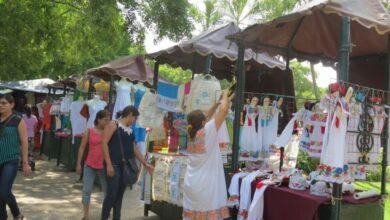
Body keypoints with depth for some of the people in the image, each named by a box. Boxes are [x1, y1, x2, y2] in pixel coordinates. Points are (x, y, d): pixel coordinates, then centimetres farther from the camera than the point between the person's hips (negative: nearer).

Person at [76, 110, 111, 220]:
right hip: (90, 165, -1)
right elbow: (82, 147, 1)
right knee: (87, 190, 3)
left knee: (107, 189, 10)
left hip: (104, 166, 1)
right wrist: (79, 163, -3)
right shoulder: (89, 131, -3)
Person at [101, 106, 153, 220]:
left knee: (120, 195, 9)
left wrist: (145, 164, 19)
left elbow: (134, 149, 21)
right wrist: (108, 164, -19)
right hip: (114, 165, -7)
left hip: (126, 166, 7)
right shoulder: (113, 124, -5)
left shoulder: (130, 130, 16)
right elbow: (104, 143, -13)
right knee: (111, 194, -8)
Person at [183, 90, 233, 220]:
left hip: (191, 185, 7)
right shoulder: (207, 131, -11)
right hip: (205, 186, -7)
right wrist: (225, 95, 5)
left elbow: (206, 117, 21)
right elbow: (224, 110, -11)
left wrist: (218, 102, 22)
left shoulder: (192, 134, 7)